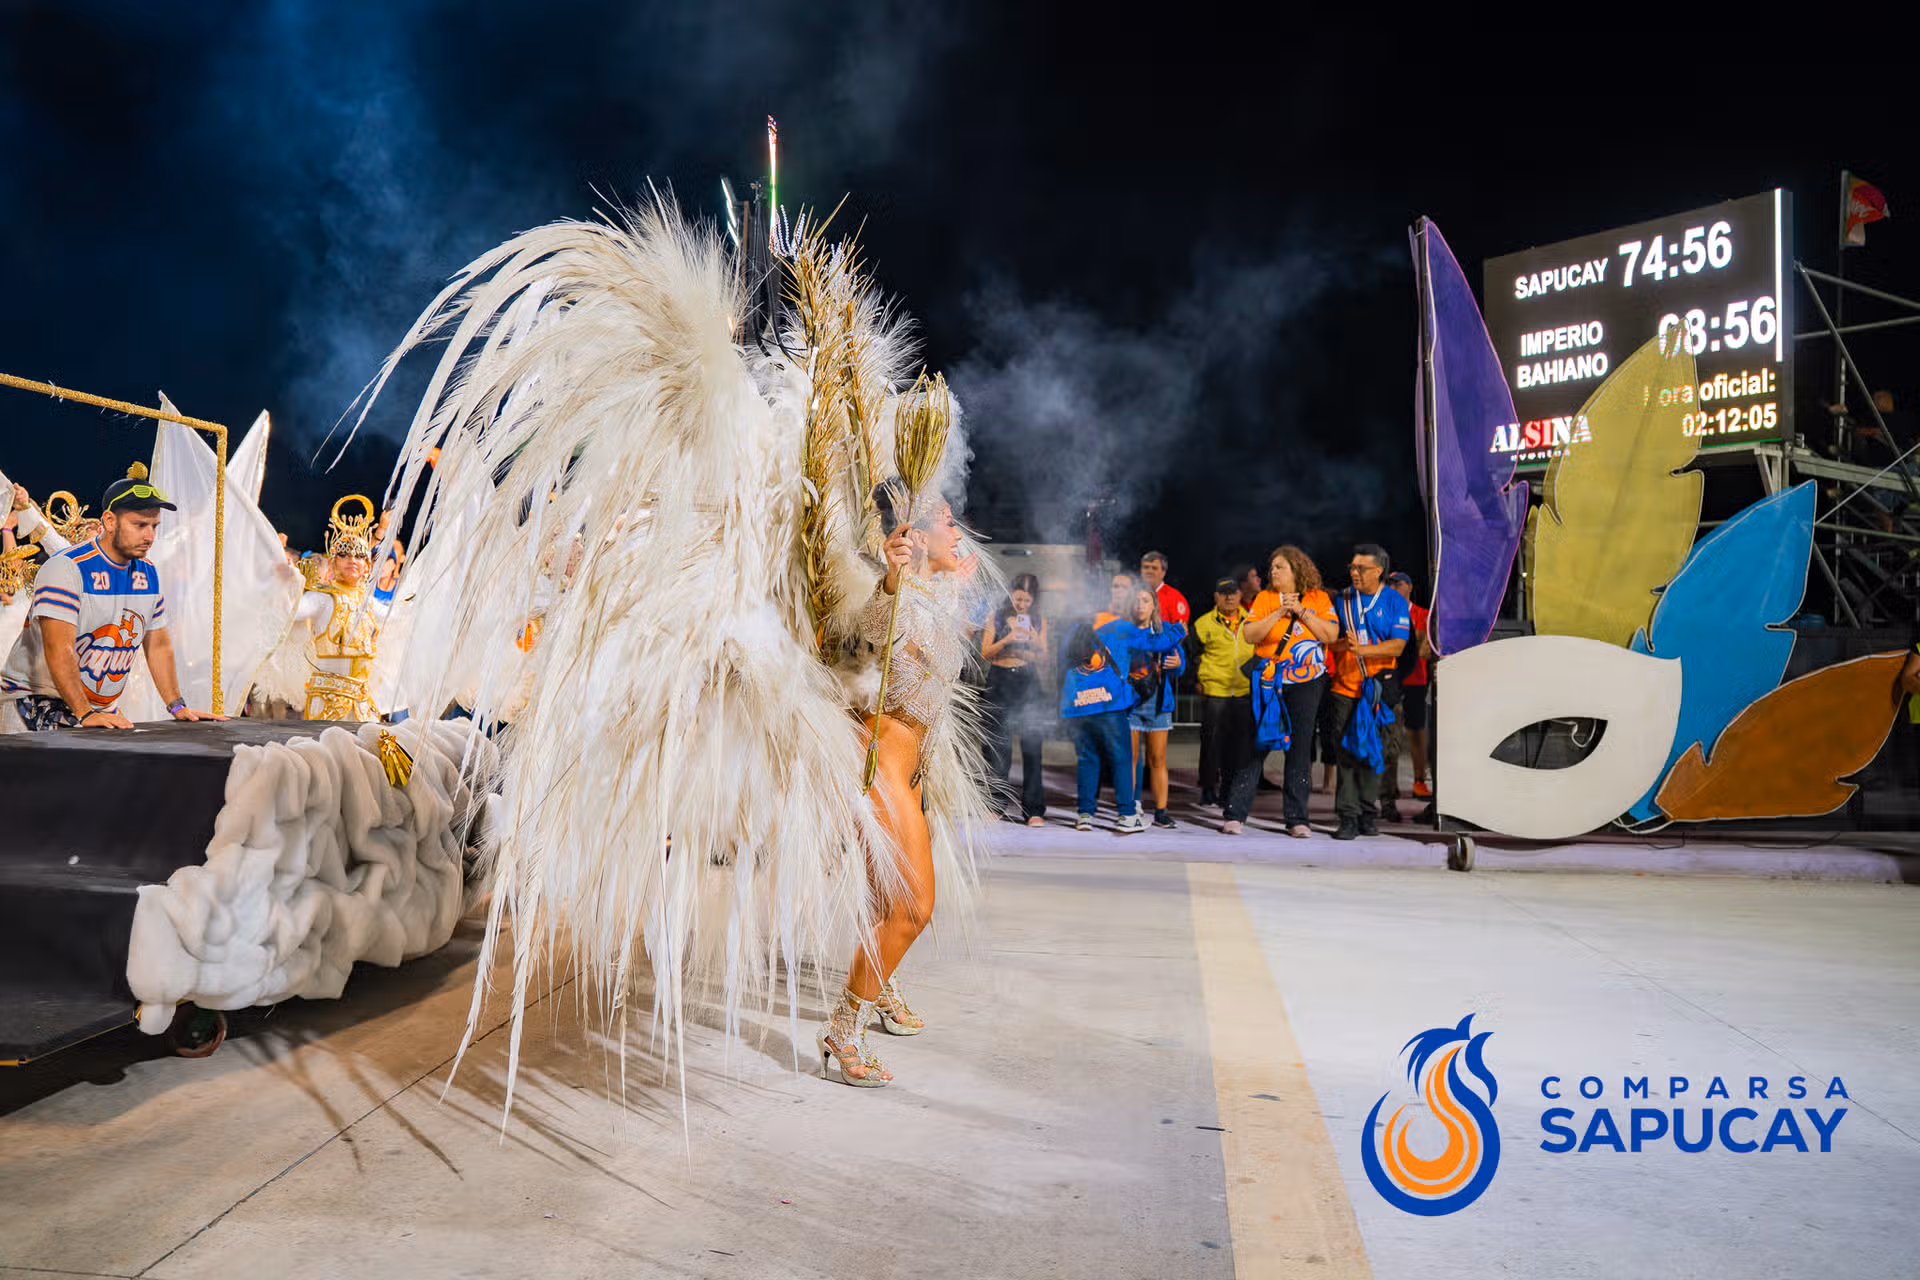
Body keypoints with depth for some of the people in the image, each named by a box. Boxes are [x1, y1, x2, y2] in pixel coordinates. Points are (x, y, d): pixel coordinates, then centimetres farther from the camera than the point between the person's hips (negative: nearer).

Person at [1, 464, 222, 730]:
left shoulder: (148, 574, 7)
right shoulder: (67, 568, -16)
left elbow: (158, 646, 11)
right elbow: (58, 650, -24)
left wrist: (177, 707, 2)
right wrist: (85, 715, -31)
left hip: (102, 706, 7)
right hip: (41, 696, -7)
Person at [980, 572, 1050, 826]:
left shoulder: (1039, 620, 8)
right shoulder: (996, 617, 4)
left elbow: (1043, 659, 7)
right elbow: (985, 653, -2)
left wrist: (1036, 642, -13)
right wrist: (1007, 639, -17)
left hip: (1027, 683, 0)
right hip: (999, 682, 0)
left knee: (1032, 745, -6)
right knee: (998, 746, 4)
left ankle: (1034, 810, -5)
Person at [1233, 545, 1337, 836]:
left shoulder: (1318, 598, 6)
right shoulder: (1264, 598, 6)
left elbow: (1331, 635, -6)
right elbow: (1250, 634, -6)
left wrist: (1301, 611, -12)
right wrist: (1279, 612, -14)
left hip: (1307, 683, 1)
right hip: (1269, 681, 0)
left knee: (1300, 747, 2)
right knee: (1257, 745, -3)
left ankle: (1296, 818, 8)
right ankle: (1235, 814, 0)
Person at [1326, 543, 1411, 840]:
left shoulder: (1395, 602, 1)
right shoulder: (1342, 600, 9)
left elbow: (1398, 646, -9)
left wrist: (1363, 649, -22)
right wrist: (1343, 644, -15)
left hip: (1377, 687, -2)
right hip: (1344, 685, 2)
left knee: (1371, 751, 4)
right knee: (1345, 750, -2)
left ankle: (1369, 813, 15)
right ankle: (1349, 817, 1)